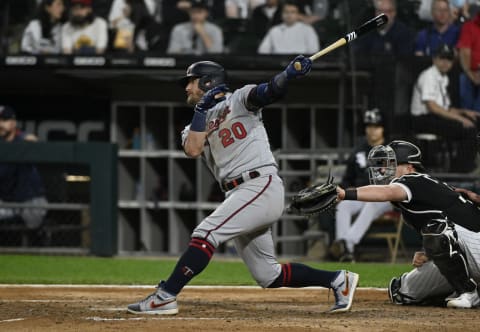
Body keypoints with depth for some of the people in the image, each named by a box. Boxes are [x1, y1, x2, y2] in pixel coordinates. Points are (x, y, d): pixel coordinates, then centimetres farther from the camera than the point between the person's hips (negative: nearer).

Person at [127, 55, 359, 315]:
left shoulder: (239, 100, 4)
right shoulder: (196, 125, 21)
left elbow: (271, 91, -14)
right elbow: (192, 150, 0)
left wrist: (290, 74, -33)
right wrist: (202, 110, -2)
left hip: (262, 186, -8)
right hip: (239, 194, 8)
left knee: (206, 233, -22)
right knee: (268, 276, 6)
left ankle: (165, 297, -24)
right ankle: (338, 280, 18)